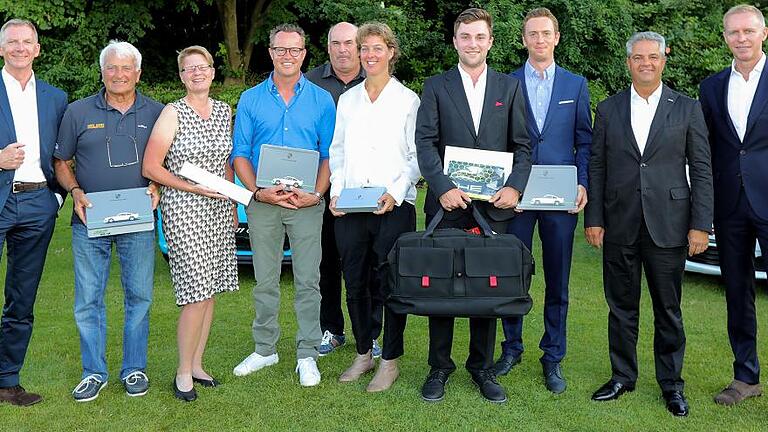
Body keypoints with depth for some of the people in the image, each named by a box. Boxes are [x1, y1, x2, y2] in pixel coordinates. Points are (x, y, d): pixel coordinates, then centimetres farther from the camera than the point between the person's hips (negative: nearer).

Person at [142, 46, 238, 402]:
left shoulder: (224, 111, 11)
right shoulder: (173, 113, -6)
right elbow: (151, 167, -10)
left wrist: (233, 205, 16)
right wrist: (194, 188, -17)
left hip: (218, 210, 6)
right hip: (184, 211, -6)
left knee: (210, 291, 9)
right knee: (196, 294, -9)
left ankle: (197, 364, 21)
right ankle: (184, 373, 5)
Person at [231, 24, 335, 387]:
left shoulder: (321, 100, 5)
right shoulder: (251, 99, 7)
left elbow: (329, 154, 4)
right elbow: (239, 154, 5)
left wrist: (316, 194, -11)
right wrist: (258, 192, -11)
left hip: (306, 203, -1)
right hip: (262, 203, 1)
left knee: (308, 281, 1)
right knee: (265, 281, 9)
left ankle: (307, 354, 10)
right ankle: (265, 349, 22)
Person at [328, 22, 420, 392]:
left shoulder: (408, 100, 2)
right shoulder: (347, 99, 14)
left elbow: (417, 157, -1)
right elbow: (337, 152, 15)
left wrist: (395, 193, -15)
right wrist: (335, 192, 1)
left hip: (394, 208, -4)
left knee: (390, 285, 0)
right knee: (355, 284, 9)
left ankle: (390, 361, 13)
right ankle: (363, 354, 25)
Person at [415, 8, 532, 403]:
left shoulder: (510, 87, 11)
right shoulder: (436, 87, 6)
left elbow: (522, 145, 8)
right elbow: (425, 143, -3)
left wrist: (515, 186, -7)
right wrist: (444, 188, -16)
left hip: (493, 206, 1)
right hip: (447, 204, -1)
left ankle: (482, 367, 21)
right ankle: (439, 367, 18)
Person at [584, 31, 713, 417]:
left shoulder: (687, 109, 3)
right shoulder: (608, 109, 7)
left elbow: (701, 169, 1)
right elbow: (596, 167, 7)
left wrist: (701, 225, -5)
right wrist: (593, 219, 1)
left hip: (668, 226, -1)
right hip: (619, 226, 2)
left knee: (668, 309, 7)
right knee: (621, 307, 10)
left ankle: (671, 384, 22)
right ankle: (622, 377, 25)